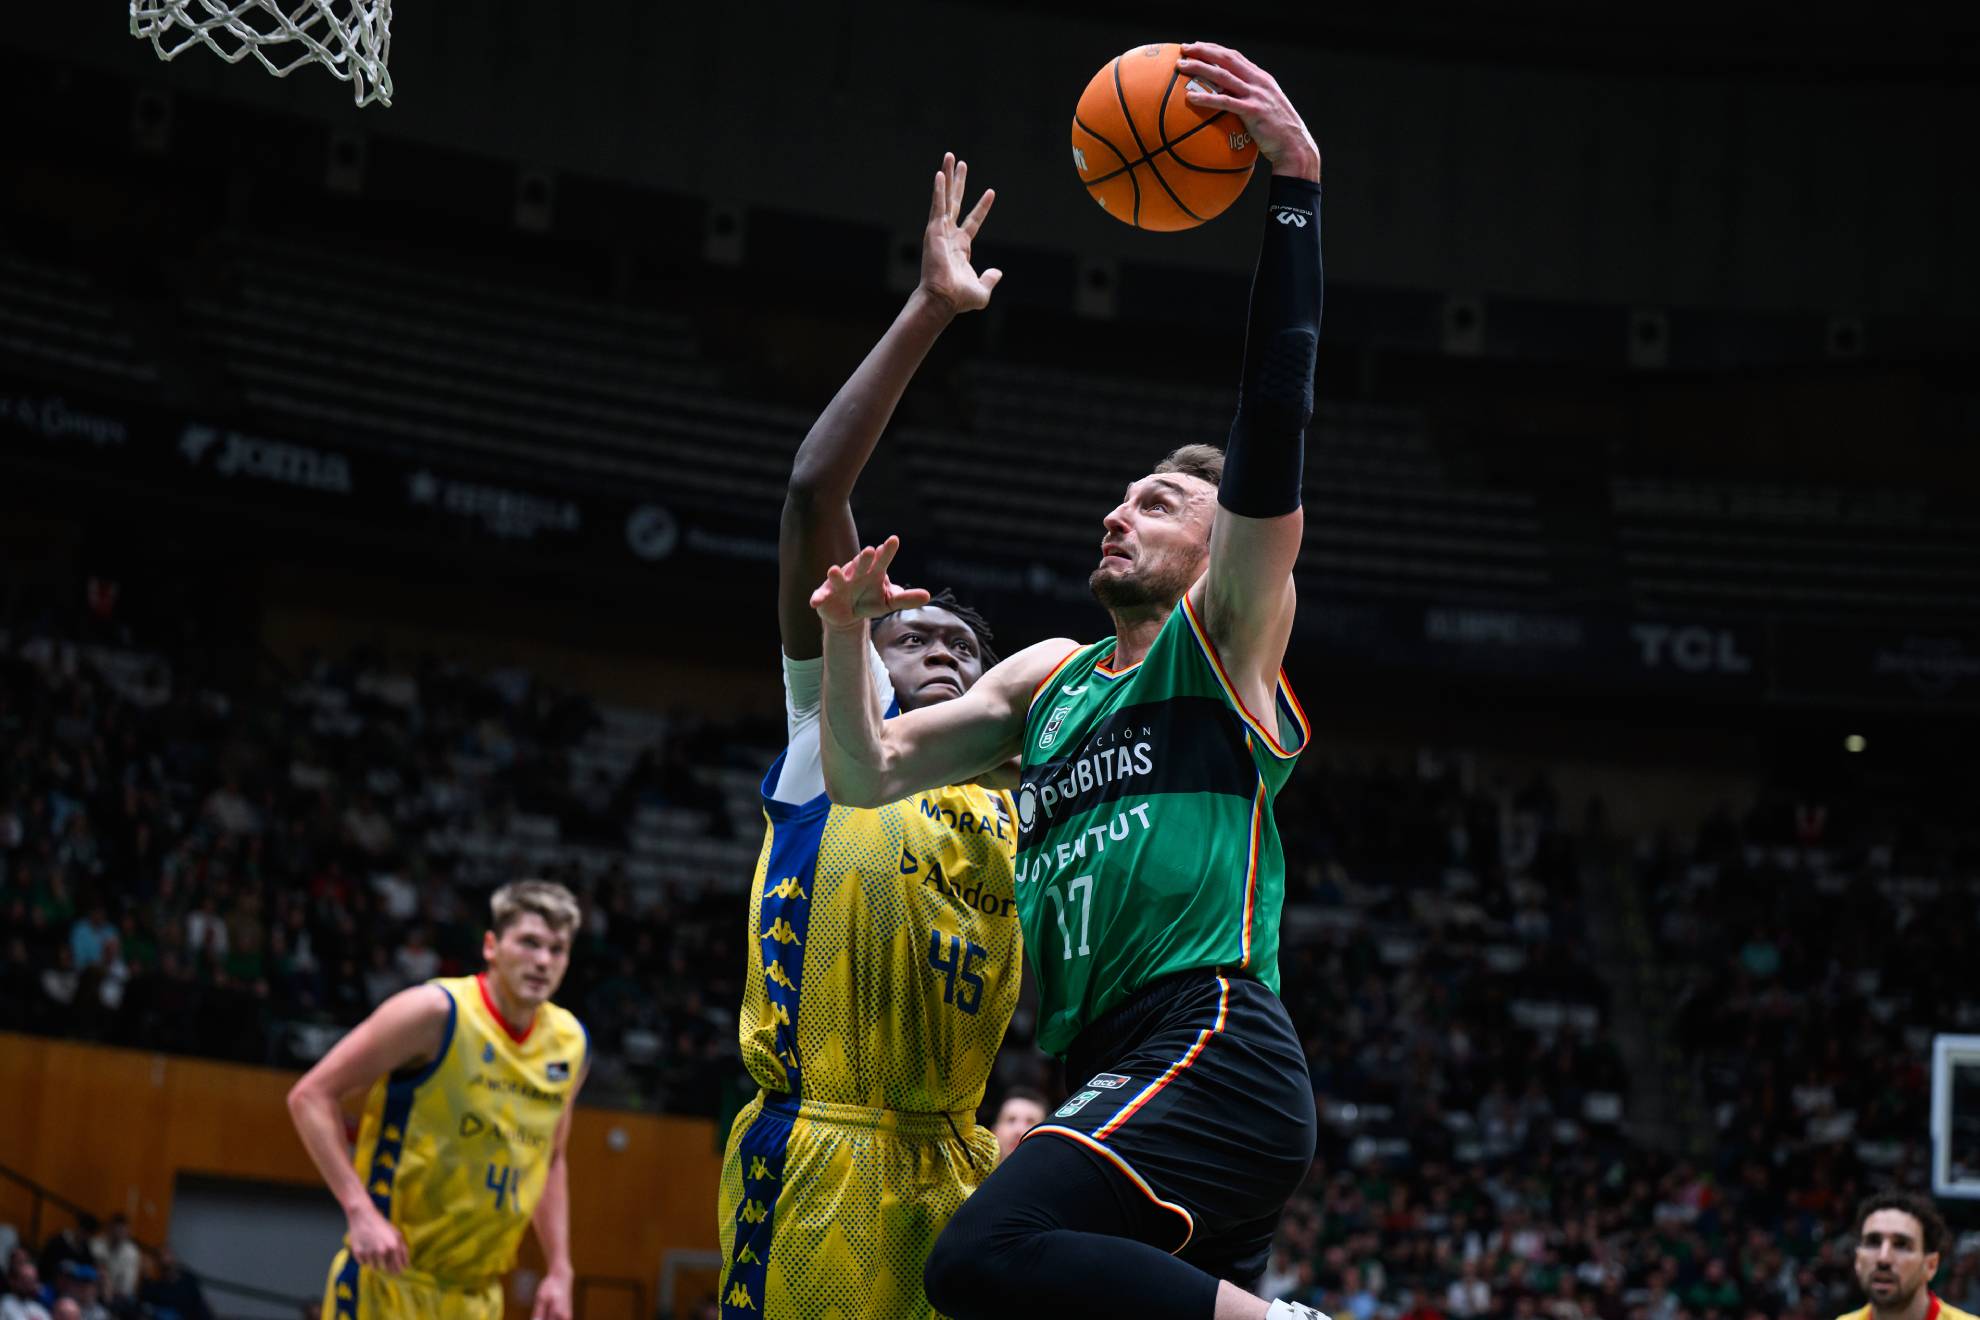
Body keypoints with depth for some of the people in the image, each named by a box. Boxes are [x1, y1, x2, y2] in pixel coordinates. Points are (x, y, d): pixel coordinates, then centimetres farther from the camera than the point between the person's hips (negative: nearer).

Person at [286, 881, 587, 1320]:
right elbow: (310, 1097, -12)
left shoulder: (570, 1045, 7)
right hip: (388, 1281, -6)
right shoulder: (437, 1013, -13)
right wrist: (361, 1210, -21)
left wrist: (559, 1270, 13)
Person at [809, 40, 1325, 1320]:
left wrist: (1298, 184, -15)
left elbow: (1276, 413, -7)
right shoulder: (1046, 678, 28)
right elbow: (866, 772, 26)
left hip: (1213, 1054, -8)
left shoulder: (1228, 635, 7)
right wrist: (849, 633, 8)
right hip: (1113, 1076, 8)